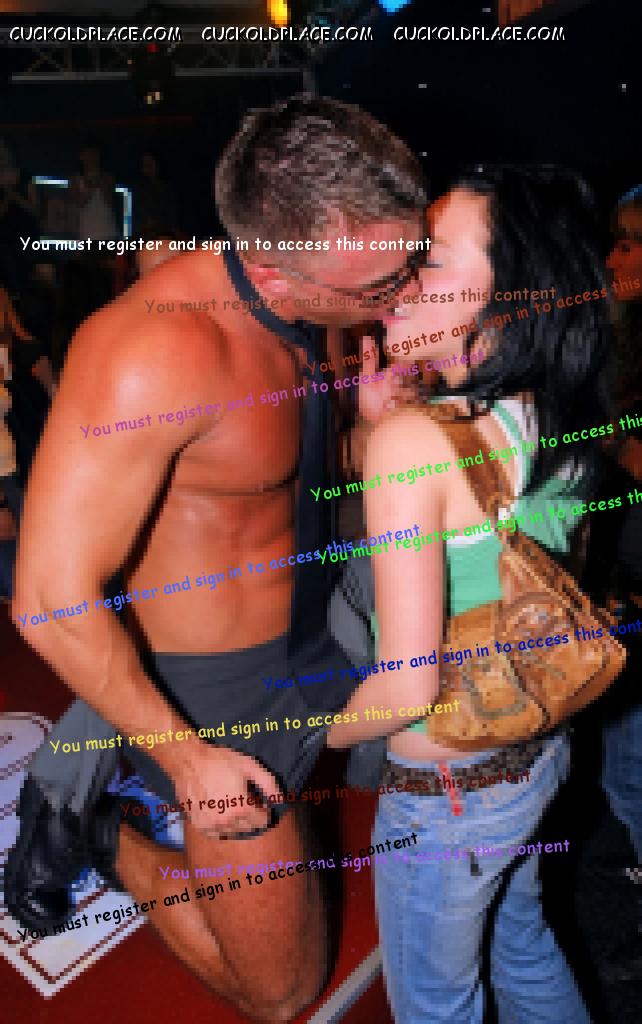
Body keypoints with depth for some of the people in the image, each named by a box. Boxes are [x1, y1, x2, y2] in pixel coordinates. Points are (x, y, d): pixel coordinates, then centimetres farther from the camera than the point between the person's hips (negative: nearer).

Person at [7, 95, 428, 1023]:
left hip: (310, 643, 7)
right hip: (218, 694, -7)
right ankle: (95, 830, 28)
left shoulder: (299, 310, -6)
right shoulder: (160, 348, -32)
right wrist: (187, 757, -16)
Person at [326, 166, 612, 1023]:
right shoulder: (558, 419, -7)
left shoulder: (413, 436, -29)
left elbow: (407, 690, -27)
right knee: (521, 939, 34)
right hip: (537, 752, 7)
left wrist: (313, 738, -6)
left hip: (447, 792, -7)